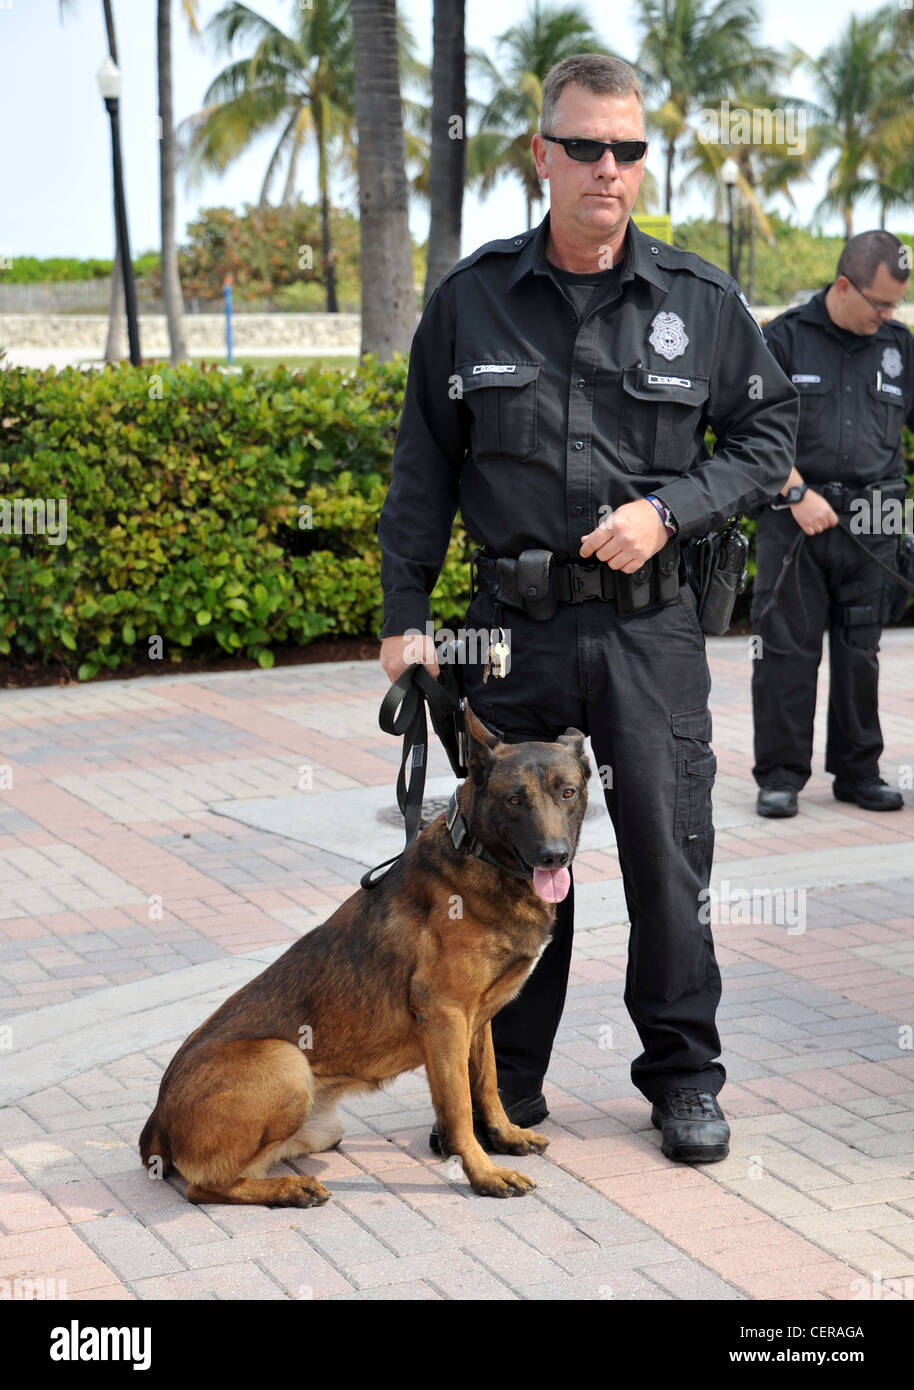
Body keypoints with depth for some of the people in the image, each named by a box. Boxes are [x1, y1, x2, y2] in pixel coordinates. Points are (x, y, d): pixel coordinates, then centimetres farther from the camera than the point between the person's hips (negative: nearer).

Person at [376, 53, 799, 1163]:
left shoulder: (701, 301, 2)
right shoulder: (470, 299, 3)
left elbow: (768, 434, 9)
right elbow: (424, 471, 9)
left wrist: (667, 510, -7)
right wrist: (404, 617, 5)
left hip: (649, 624, 0)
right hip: (515, 622, 1)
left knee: (668, 854, 5)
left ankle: (684, 1077, 22)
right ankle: (504, 1084, 23)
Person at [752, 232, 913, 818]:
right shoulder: (785, 338, 1)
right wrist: (797, 493, -13)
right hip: (794, 517, -3)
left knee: (860, 652, 9)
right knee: (787, 648, -1)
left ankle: (859, 771, 19)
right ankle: (781, 775, 7)